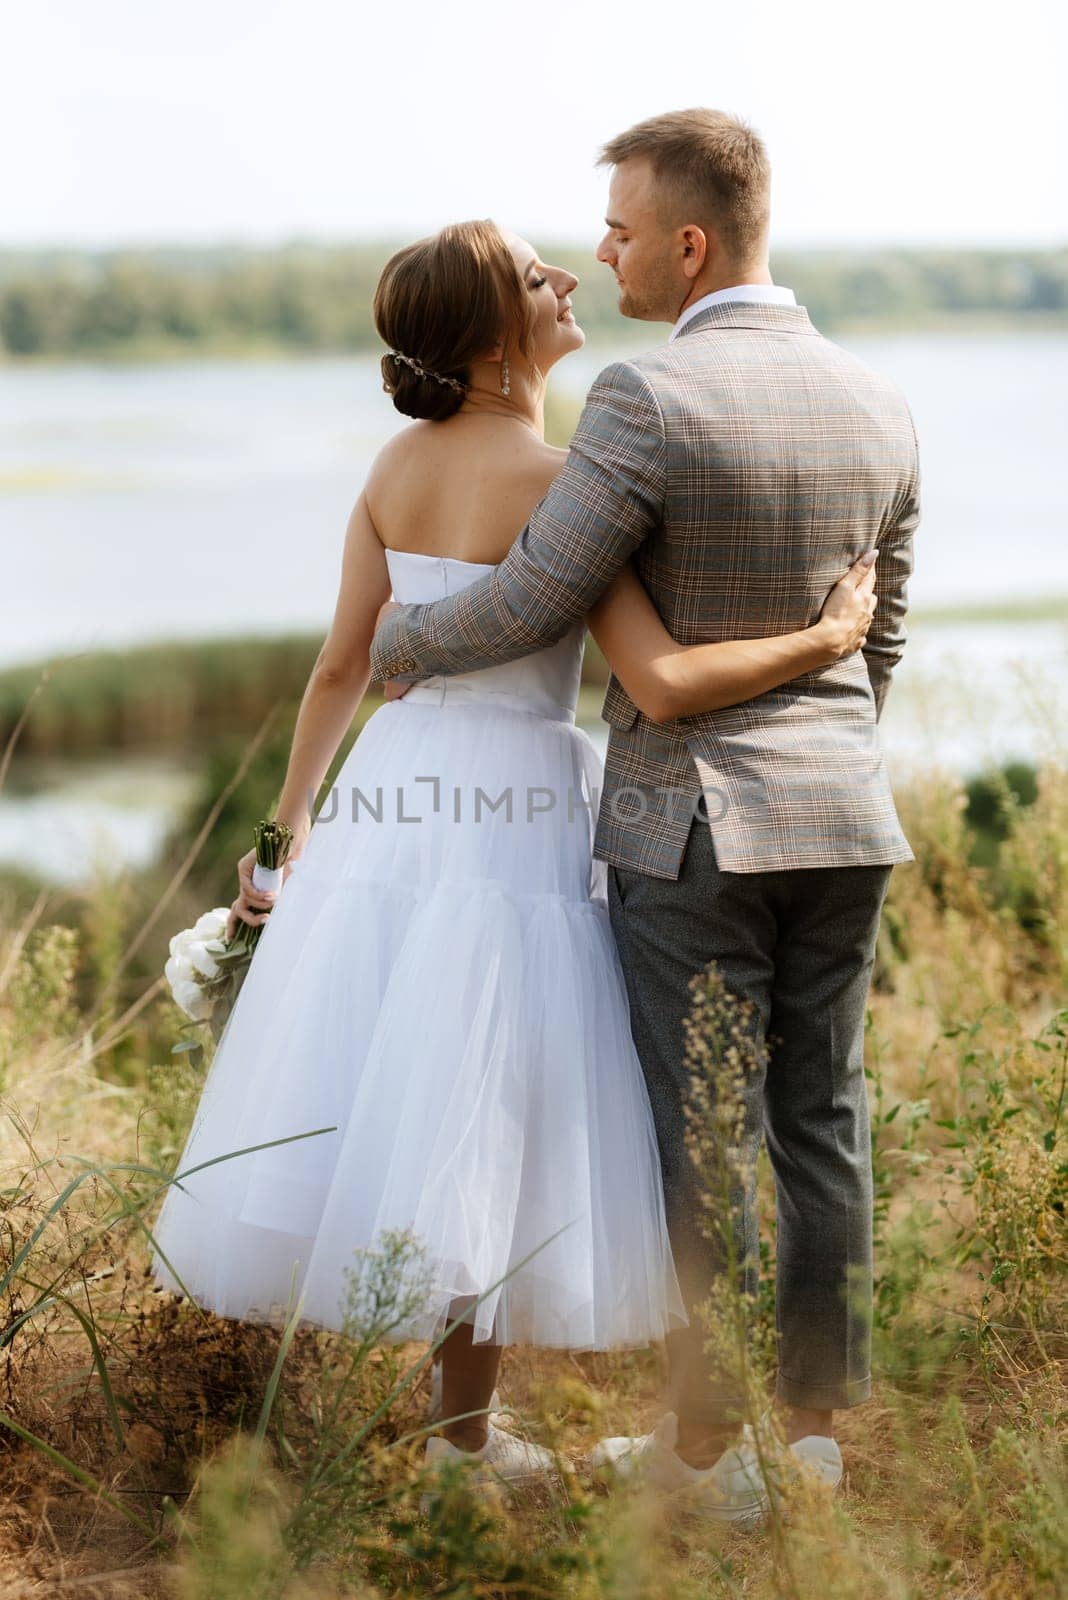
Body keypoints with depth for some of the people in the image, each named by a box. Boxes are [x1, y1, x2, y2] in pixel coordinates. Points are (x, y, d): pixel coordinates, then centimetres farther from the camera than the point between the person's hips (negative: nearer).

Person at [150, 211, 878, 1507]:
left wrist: (290, 821, 21)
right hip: (511, 810, -7)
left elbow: (340, 666, 11)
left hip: (394, 798, 7)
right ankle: (463, 1437, 13)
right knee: (479, 1117, 3)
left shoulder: (398, 466, 5)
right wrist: (825, 641, -12)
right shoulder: (553, 484, -16)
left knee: (370, 1101, 14)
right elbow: (664, 683, -23)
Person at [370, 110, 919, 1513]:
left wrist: (389, 645, 6)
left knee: (704, 1133, 1)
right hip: (845, 820, 6)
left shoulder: (648, 404, -17)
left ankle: (705, 1444, 10)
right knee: (821, 1122, 11)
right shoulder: (879, 409, 5)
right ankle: (818, 1428, 18)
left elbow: (528, 607, -13)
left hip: (692, 823, -6)